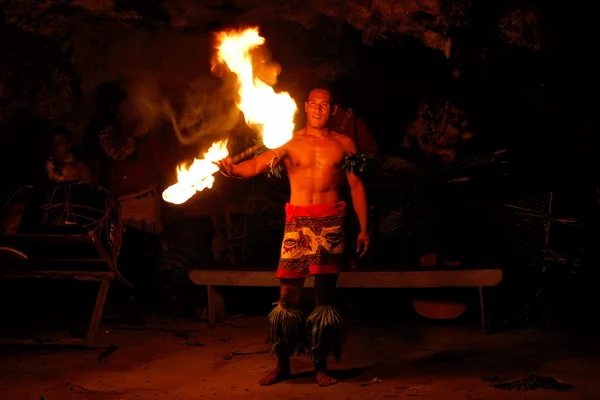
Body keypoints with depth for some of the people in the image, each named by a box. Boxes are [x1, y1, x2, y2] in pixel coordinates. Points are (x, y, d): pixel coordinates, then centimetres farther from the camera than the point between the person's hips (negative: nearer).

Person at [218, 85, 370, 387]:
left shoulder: (343, 144, 11)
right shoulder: (290, 142, 9)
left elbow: (356, 186, 12)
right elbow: (256, 165, -3)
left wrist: (363, 228, 6)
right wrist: (233, 169, -25)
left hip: (330, 223, 0)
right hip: (297, 221, 0)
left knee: (324, 295, 2)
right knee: (288, 294, -2)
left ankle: (320, 367, 11)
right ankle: (282, 365, 11)